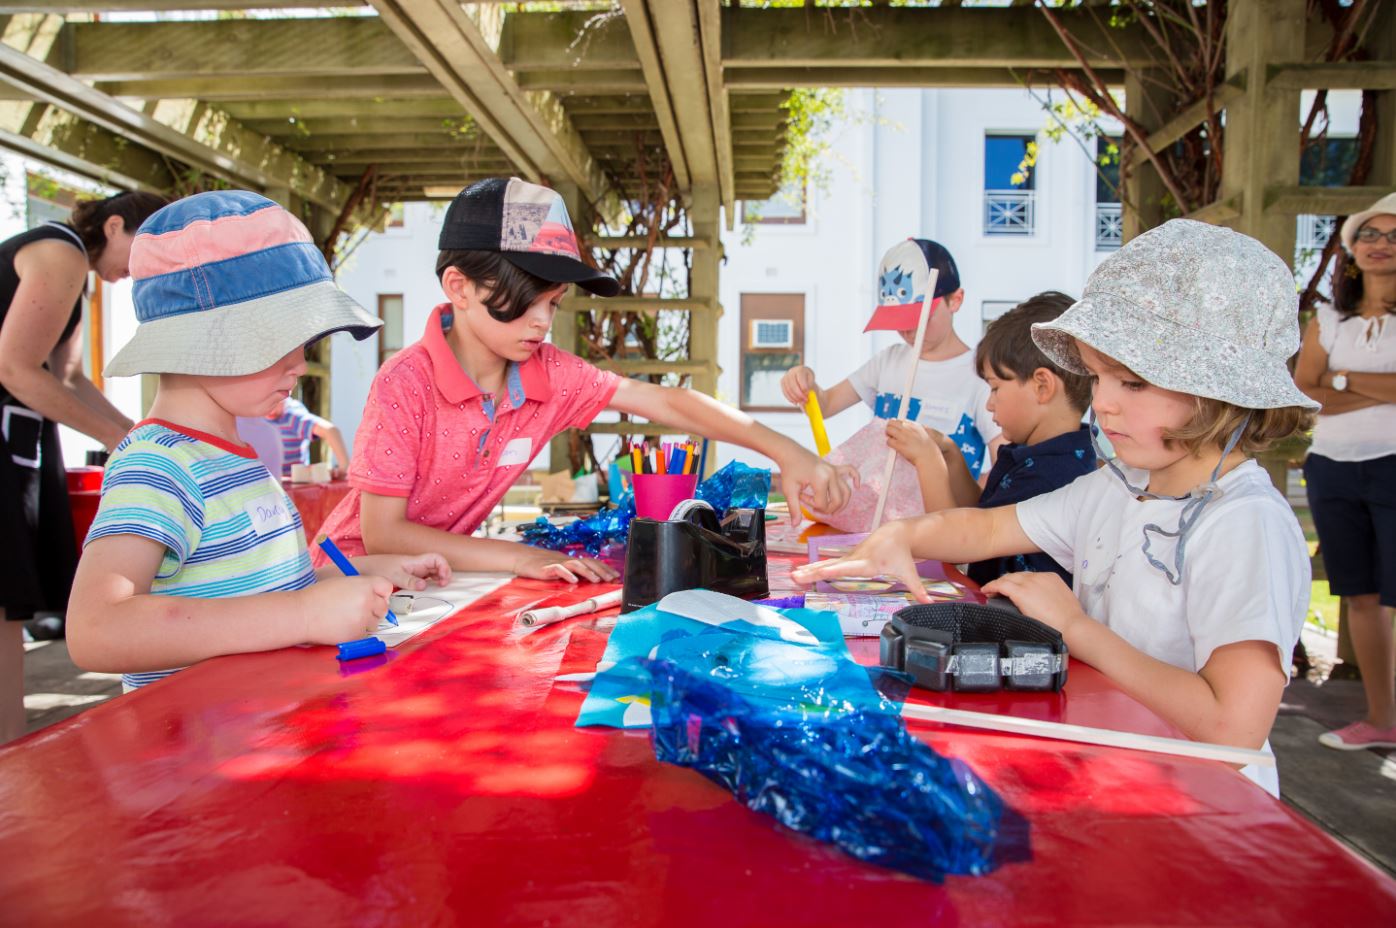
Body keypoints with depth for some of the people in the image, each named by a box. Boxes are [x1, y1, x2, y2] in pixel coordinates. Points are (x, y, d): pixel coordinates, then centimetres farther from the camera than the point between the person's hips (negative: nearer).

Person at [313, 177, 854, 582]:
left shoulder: (552, 375, -9)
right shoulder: (405, 385, -24)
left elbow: (666, 403, -10)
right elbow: (382, 535, -23)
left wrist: (785, 452, -19)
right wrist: (520, 558, -29)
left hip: (439, 578, 5)